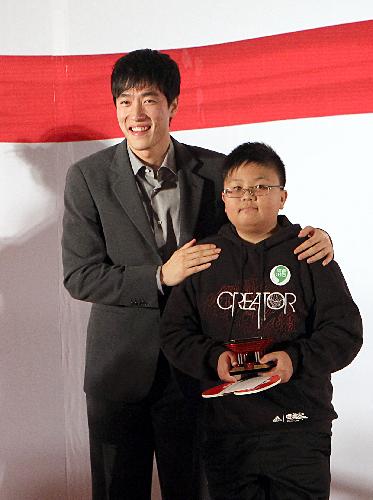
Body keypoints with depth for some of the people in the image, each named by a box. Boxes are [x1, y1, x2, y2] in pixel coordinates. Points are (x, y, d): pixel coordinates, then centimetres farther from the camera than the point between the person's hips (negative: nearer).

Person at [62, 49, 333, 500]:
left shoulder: (215, 170, -3)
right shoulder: (88, 178, -6)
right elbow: (79, 276, -9)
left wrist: (311, 238, -16)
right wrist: (160, 276, -20)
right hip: (119, 369, 0)